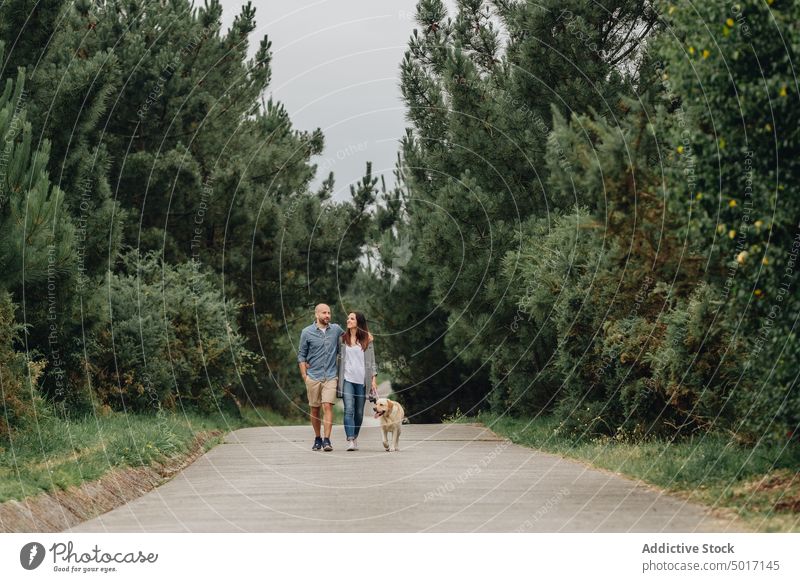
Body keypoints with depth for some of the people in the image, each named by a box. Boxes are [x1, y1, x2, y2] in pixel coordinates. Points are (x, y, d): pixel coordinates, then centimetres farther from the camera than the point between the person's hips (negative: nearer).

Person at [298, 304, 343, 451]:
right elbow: (301, 355, 5)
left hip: (330, 376, 0)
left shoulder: (336, 329, 5)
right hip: (313, 377, 0)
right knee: (314, 409, 7)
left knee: (328, 406, -12)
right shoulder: (307, 332, 0)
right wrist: (304, 376, -2)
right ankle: (317, 439, 20)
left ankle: (327, 440, -14)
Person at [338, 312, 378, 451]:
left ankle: (355, 437, 23)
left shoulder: (367, 339, 7)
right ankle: (350, 441, -20)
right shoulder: (343, 338, 8)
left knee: (359, 412, 6)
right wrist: (337, 378, 2)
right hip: (347, 378, -1)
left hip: (362, 379, 1)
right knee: (349, 410, -14)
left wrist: (373, 378, 1)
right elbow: (340, 357, 9)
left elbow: (371, 360, 8)